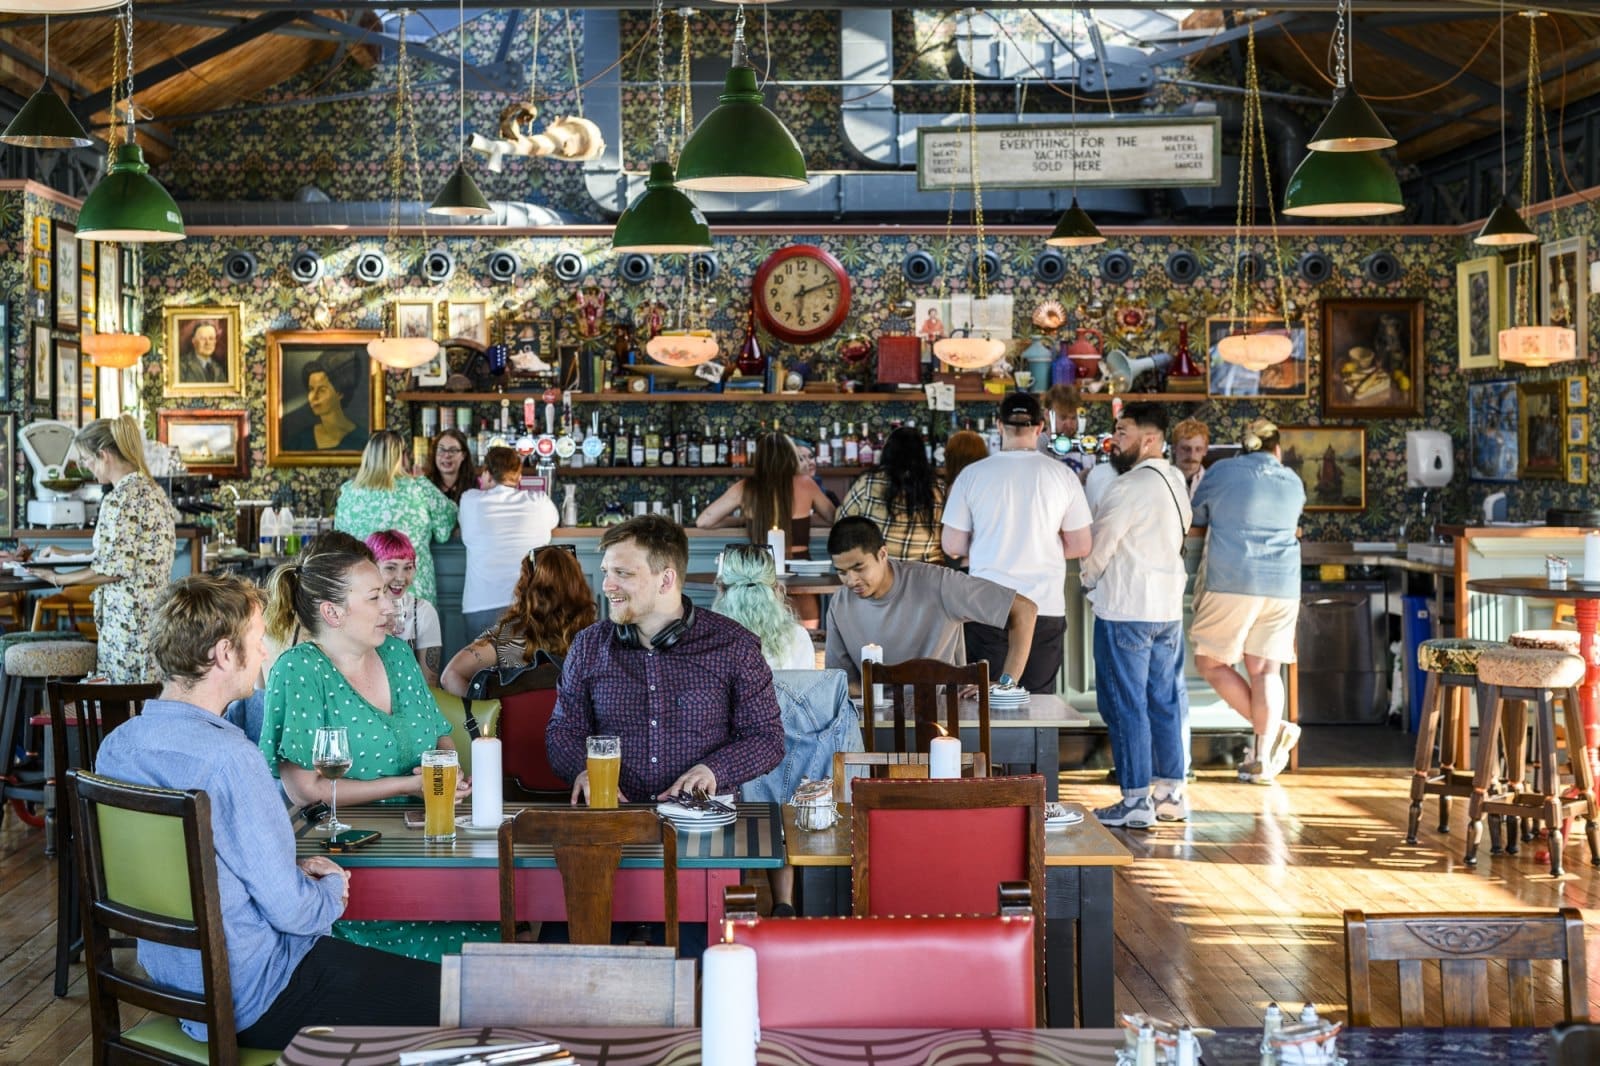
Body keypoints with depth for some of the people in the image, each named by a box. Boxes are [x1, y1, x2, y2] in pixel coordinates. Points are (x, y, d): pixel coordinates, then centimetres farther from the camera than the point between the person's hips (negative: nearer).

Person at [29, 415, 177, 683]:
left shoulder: (120, 499, -15)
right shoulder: (153, 490, 13)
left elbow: (115, 568, -18)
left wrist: (59, 579, -5)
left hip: (128, 619, -9)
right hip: (156, 617, 9)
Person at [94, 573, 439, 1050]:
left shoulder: (116, 745, 0)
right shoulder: (229, 758, -26)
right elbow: (293, 911, -22)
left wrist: (293, 870, 10)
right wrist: (333, 889, 0)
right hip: (257, 1001, -9)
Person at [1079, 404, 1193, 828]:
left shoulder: (1130, 486, -16)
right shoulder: (1175, 480, 11)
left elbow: (1099, 544, -13)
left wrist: (1089, 581, 8)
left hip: (1126, 609, -8)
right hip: (1169, 606, 9)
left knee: (1126, 705, -3)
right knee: (1165, 702, 13)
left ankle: (1136, 801, -2)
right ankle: (1171, 793, 19)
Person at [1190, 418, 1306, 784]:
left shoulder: (1222, 472, 2)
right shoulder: (1293, 482, 13)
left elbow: (1195, 517, 15)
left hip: (1231, 584, -4)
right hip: (1283, 586, 4)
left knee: (1210, 662, 6)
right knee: (1264, 668, 6)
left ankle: (1273, 729, -2)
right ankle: (1263, 759, 3)